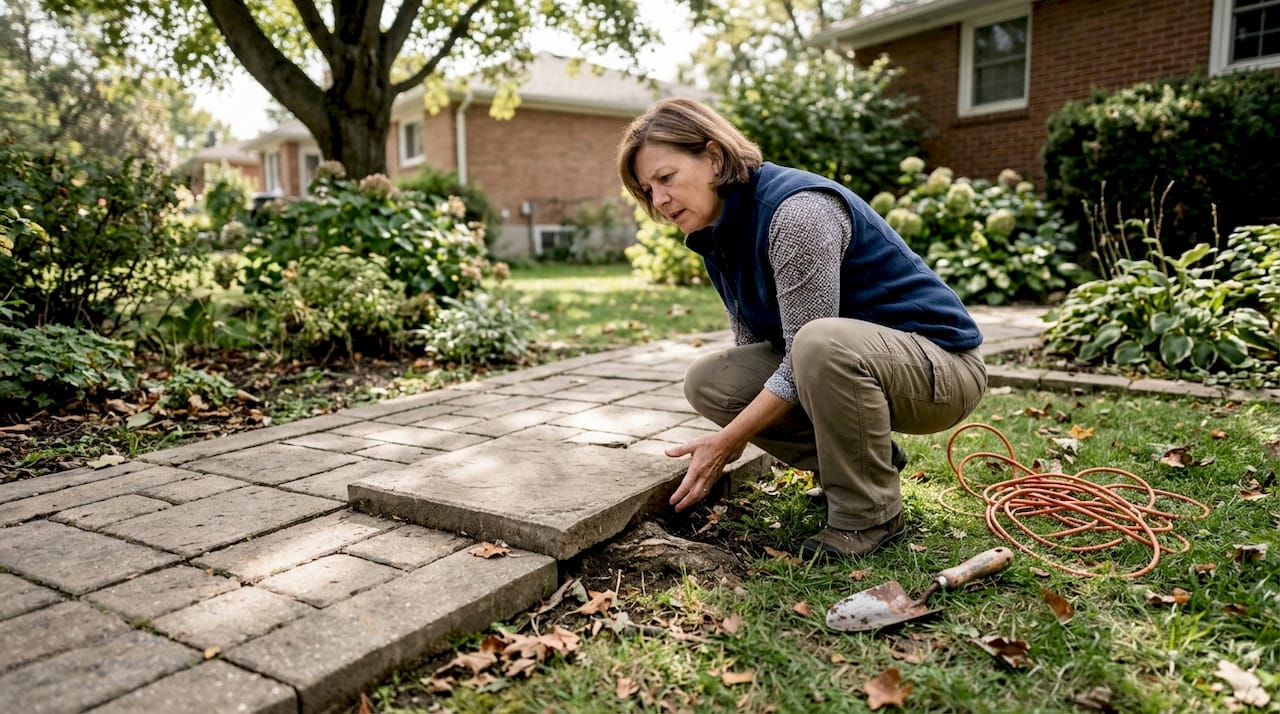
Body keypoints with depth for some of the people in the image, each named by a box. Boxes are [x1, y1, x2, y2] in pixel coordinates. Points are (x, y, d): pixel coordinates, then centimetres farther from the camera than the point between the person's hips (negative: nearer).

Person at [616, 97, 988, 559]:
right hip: (850, 367, 8)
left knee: (821, 344, -39)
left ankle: (872, 515, -14)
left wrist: (725, 441, -23)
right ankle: (868, 460, 7)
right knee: (706, 382, -7)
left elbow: (810, 354, -27)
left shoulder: (796, 210, -25)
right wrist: (730, 439, -3)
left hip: (939, 363, -8)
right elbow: (753, 348, 7)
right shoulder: (718, 235, 2)